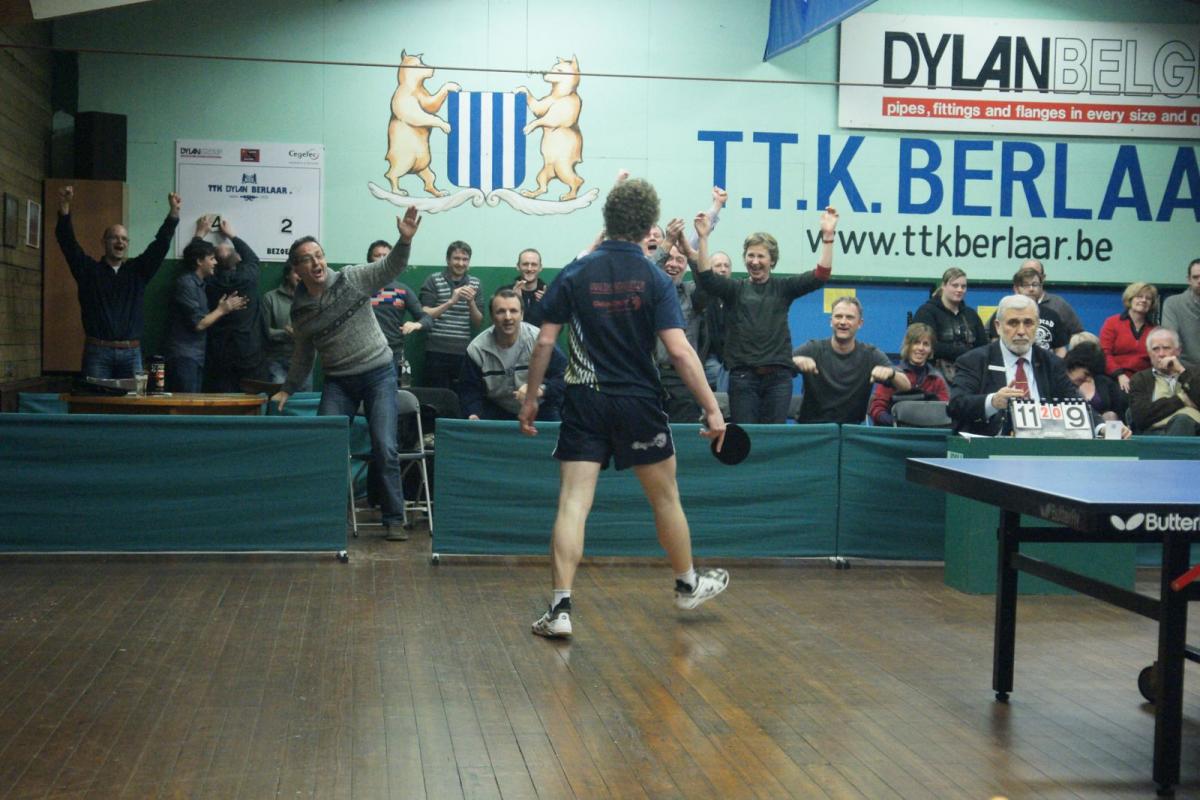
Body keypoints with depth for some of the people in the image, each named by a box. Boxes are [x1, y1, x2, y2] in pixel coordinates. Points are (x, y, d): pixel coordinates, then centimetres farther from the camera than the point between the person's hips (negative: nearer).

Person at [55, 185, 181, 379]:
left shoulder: (137, 270, 13)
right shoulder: (88, 269, 8)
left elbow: (160, 244, 5)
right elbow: (67, 241, -3)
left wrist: (173, 213, -9)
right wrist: (64, 207, -18)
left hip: (131, 353, 2)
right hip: (97, 351, -2)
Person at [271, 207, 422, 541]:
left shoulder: (352, 280, -4)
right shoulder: (299, 310, 7)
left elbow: (391, 267, -16)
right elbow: (303, 356, 19)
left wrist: (405, 240, -34)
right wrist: (287, 390, 18)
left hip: (379, 373, -3)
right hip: (338, 382, 3)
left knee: (385, 448, -9)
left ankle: (394, 519, 1)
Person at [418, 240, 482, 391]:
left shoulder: (474, 284, 10)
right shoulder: (433, 281, 2)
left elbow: (478, 324, 9)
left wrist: (471, 302, -9)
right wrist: (450, 301, -18)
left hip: (464, 353, 3)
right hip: (437, 352, -3)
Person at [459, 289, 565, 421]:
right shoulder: (476, 349, -9)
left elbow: (563, 377, -18)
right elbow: (469, 390, -4)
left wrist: (541, 390, -37)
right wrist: (473, 414, -24)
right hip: (497, 411, 1)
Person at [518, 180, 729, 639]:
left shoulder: (575, 274, -2)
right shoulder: (655, 279, -7)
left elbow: (545, 341, -2)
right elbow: (679, 350, -14)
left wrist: (531, 398, 9)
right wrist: (712, 409, -10)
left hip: (584, 403, 1)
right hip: (639, 403, -1)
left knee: (573, 503, -1)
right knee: (665, 498, 17)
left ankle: (561, 607, -9)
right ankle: (688, 584, 34)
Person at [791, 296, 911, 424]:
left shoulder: (870, 355, 3)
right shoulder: (813, 349, 1)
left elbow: (906, 386, -4)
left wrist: (890, 373, -26)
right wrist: (795, 360, -34)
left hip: (852, 431, 2)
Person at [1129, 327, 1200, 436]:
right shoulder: (1140, 380, 20)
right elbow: (1140, 416, 1)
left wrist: (1182, 372, 2)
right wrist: (1180, 399, 2)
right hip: (1154, 432, -1)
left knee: (1182, 420, -36)